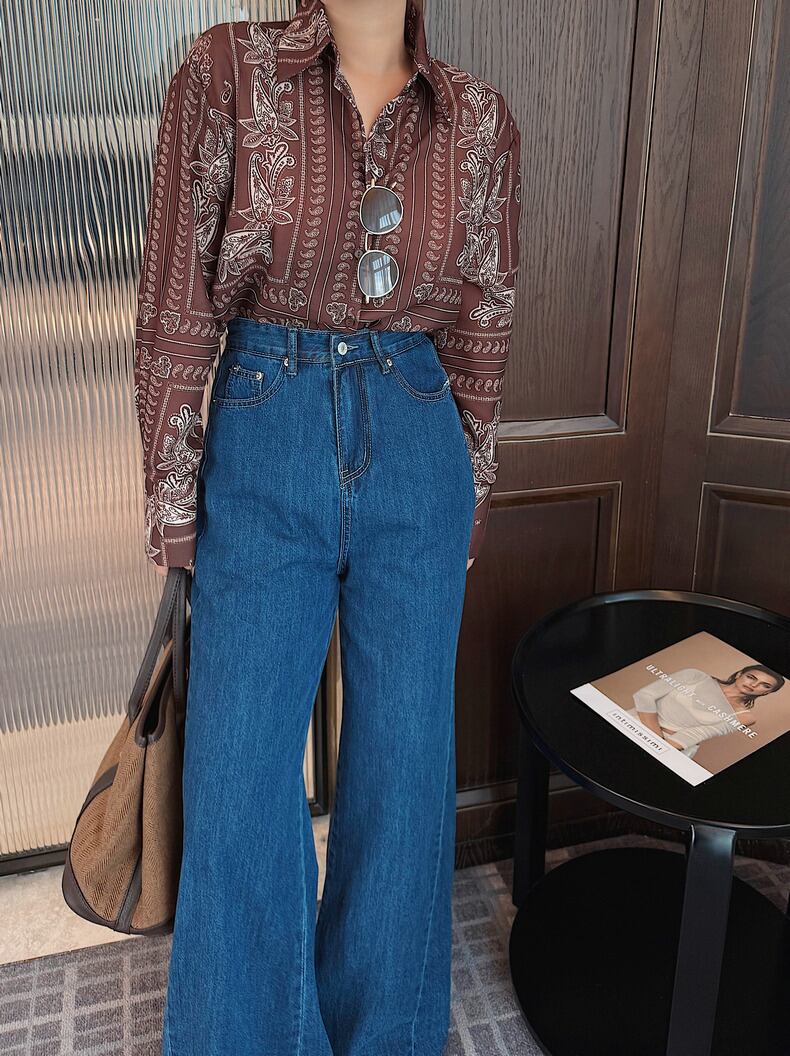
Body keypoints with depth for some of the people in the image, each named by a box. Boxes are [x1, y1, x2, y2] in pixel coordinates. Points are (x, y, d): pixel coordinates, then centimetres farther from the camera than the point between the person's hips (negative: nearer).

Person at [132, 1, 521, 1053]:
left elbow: (483, 326, 9)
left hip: (418, 451, 3)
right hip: (262, 450, -2)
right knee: (240, 780, 3)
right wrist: (174, 505, -5)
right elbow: (175, 303, -4)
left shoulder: (479, 119, 5)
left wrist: (473, 496, 11)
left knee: (403, 765, 11)